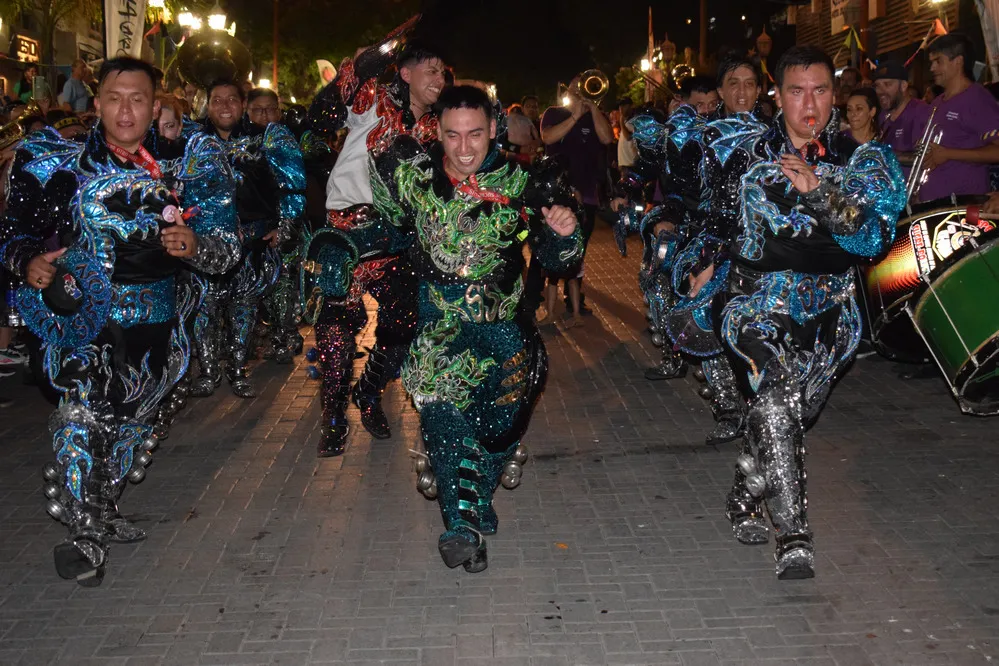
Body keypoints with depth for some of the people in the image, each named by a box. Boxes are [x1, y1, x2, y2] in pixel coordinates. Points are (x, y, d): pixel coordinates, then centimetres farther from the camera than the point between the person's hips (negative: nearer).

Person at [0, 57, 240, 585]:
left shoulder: (185, 165, 2)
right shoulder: (59, 163, 1)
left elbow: (228, 249, 1)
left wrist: (195, 245, -21)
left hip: (155, 321, 2)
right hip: (82, 313, -1)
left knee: (131, 424, 8)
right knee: (83, 411, -19)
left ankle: (102, 515, 35)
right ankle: (85, 533, -2)